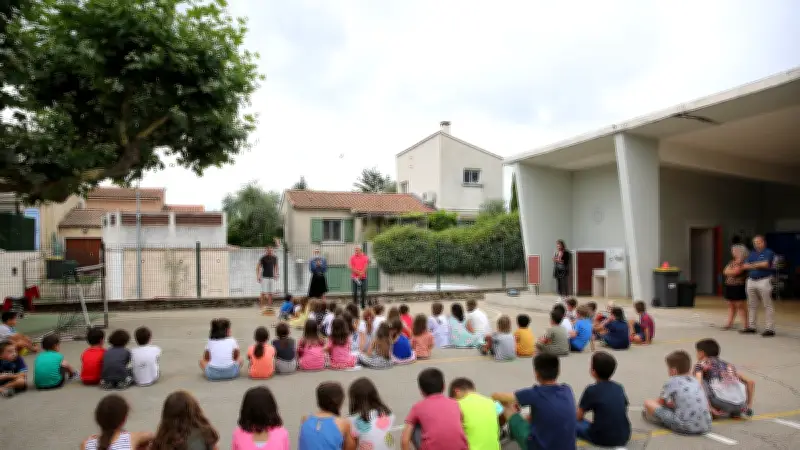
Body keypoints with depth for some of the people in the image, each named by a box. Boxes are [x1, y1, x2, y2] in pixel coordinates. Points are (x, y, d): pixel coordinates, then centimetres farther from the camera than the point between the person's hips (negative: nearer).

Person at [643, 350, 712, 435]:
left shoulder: (671, 382, 3)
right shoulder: (695, 381, 18)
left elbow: (660, 402, 13)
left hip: (684, 427, -6)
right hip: (705, 426, 7)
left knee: (648, 403, 0)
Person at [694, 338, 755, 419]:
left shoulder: (701, 364, 13)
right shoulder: (728, 365, 29)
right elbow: (751, 382, 26)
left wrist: (709, 408, -5)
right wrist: (749, 406, 25)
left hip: (722, 402, -6)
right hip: (740, 405, 6)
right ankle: (736, 412, 19)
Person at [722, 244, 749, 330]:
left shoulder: (744, 262, -8)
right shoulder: (732, 262, 17)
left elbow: (736, 271, -15)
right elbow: (725, 271, 12)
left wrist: (729, 271, 2)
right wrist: (733, 272, -4)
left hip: (739, 287, -8)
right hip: (729, 286, 8)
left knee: (740, 305, -5)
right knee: (731, 305, 10)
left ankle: (745, 325, -1)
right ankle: (729, 323, 14)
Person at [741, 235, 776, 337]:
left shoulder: (769, 253, -1)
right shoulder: (751, 254, 17)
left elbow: (765, 264, -15)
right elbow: (745, 266, 7)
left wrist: (752, 265, -1)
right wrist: (759, 265, -5)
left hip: (764, 281, -6)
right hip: (751, 281, 6)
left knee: (768, 305, -4)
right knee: (752, 305, 10)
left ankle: (770, 329, -2)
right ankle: (751, 327, 17)